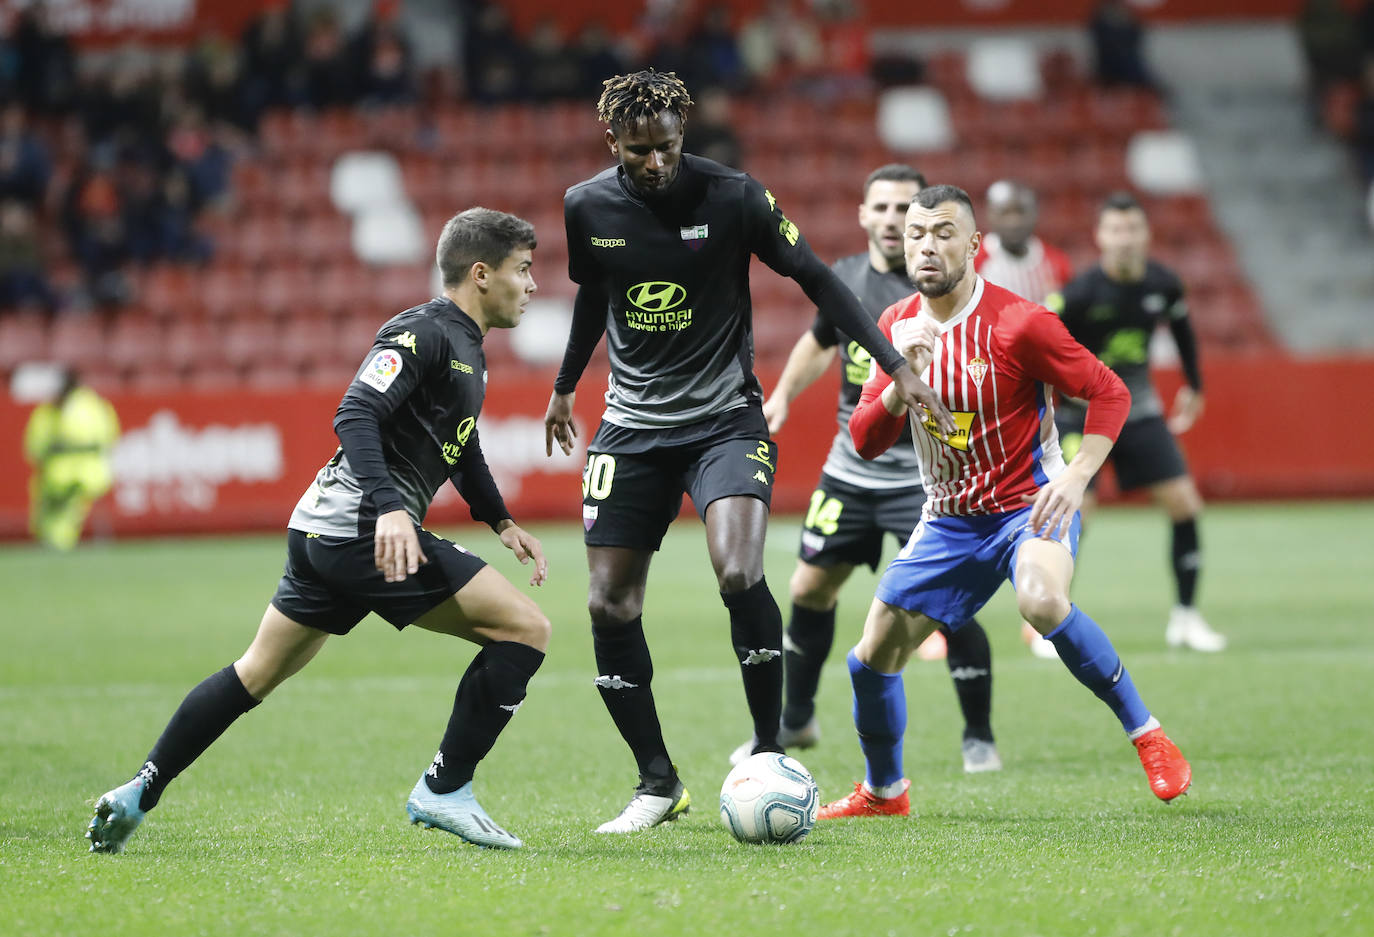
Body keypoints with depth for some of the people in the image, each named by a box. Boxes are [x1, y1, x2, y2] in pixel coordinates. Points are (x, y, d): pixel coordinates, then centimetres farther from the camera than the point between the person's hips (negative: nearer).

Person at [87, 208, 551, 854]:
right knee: (526, 630, -10)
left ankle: (139, 794, 20)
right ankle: (443, 791, -7)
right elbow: (355, 417, -24)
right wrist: (389, 507, -36)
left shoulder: (466, 348, 20)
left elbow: (459, 445, 36)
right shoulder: (423, 333, -12)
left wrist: (500, 521, 29)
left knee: (256, 674, 18)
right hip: (364, 529, -11)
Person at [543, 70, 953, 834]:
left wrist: (897, 366, -9)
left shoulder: (733, 197, -12)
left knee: (739, 575, -25)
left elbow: (816, 278, -3)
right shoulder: (588, 207, -2)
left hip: (724, 418, -3)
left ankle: (769, 751, -8)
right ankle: (659, 783, 12)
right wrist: (565, 387, 31)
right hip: (632, 426, 3)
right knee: (610, 605, -2)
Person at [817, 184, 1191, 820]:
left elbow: (1109, 392, -11)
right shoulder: (897, 327, 0)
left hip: (1030, 505, -6)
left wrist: (1077, 477, -23)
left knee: (1042, 603, -37)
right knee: (872, 658, 1)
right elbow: (865, 443, -2)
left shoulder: (1017, 323, -16)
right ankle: (883, 791, 28)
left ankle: (1145, 734, -20)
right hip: (949, 520, 6)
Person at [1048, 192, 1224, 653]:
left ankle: (1185, 616, 12)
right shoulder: (1081, 293, -21)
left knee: (1185, 505, -3)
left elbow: (1182, 329, 15)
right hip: (1082, 414, -4)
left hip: (1140, 410, 4)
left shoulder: (1163, 285, -6)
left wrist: (1193, 387, 23)